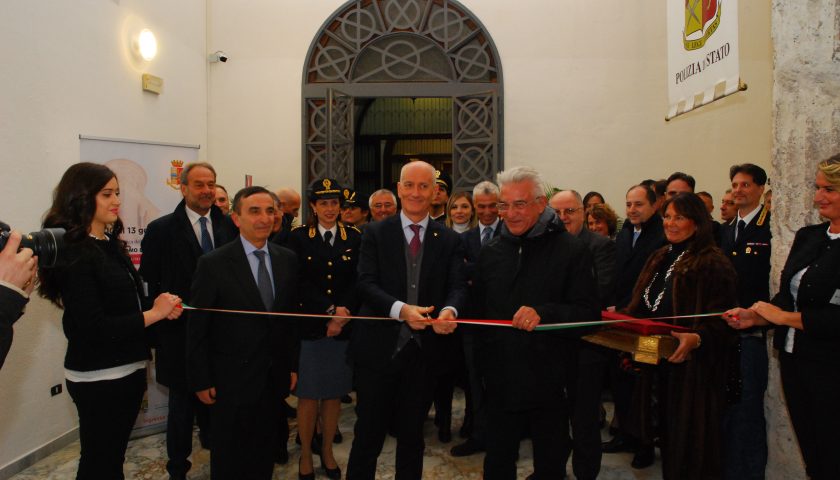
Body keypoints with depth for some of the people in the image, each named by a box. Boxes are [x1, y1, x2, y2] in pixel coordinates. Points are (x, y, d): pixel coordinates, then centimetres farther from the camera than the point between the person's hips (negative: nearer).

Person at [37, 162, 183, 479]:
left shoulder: (111, 243, 7)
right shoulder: (74, 254, -18)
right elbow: (93, 328, -22)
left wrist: (163, 308, -5)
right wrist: (153, 314, -17)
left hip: (127, 370, 7)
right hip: (98, 379, -7)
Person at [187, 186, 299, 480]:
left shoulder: (288, 259, 1)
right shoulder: (213, 263, -12)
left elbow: (292, 316, 6)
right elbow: (197, 328, -9)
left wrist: (292, 365, 7)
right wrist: (201, 380, -7)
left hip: (275, 377, 4)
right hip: (232, 379, -3)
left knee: (265, 455, 18)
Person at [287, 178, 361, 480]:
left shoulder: (354, 237, 5)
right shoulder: (298, 237, 0)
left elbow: (358, 282, -1)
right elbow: (300, 282, -7)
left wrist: (343, 312, -16)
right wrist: (330, 311, -16)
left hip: (344, 329, 2)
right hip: (308, 327, -2)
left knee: (335, 393, 12)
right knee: (308, 394, 7)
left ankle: (327, 450, 30)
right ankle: (306, 454, 26)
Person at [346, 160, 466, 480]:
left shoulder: (449, 240, 4)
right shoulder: (375, 233, -1)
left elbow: (458, 286, -4)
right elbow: (365, 283, -10)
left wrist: (449, 310, -28)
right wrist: (401, 309, -28)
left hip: (423, 351, 2)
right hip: (378, 348, -2)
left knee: (412, 436, 19)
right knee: (368, 435, 10)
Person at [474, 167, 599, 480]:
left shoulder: (572, 251, -8)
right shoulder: (491, 252, 6)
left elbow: (588, 313, -12)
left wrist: (543, 313, -28)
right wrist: (482, 356, 6)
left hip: (549, 381, -3)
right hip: (500, 380, 4)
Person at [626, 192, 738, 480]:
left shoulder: (713, 264, -13)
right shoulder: (659, 259, 10)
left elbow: (723, 320, -18)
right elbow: (643, 309, 16)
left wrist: (696, 338, -35)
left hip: (695, 369, -7)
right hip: (660, 366, 7)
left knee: (691, 444, 7)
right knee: (668, 435, 19)